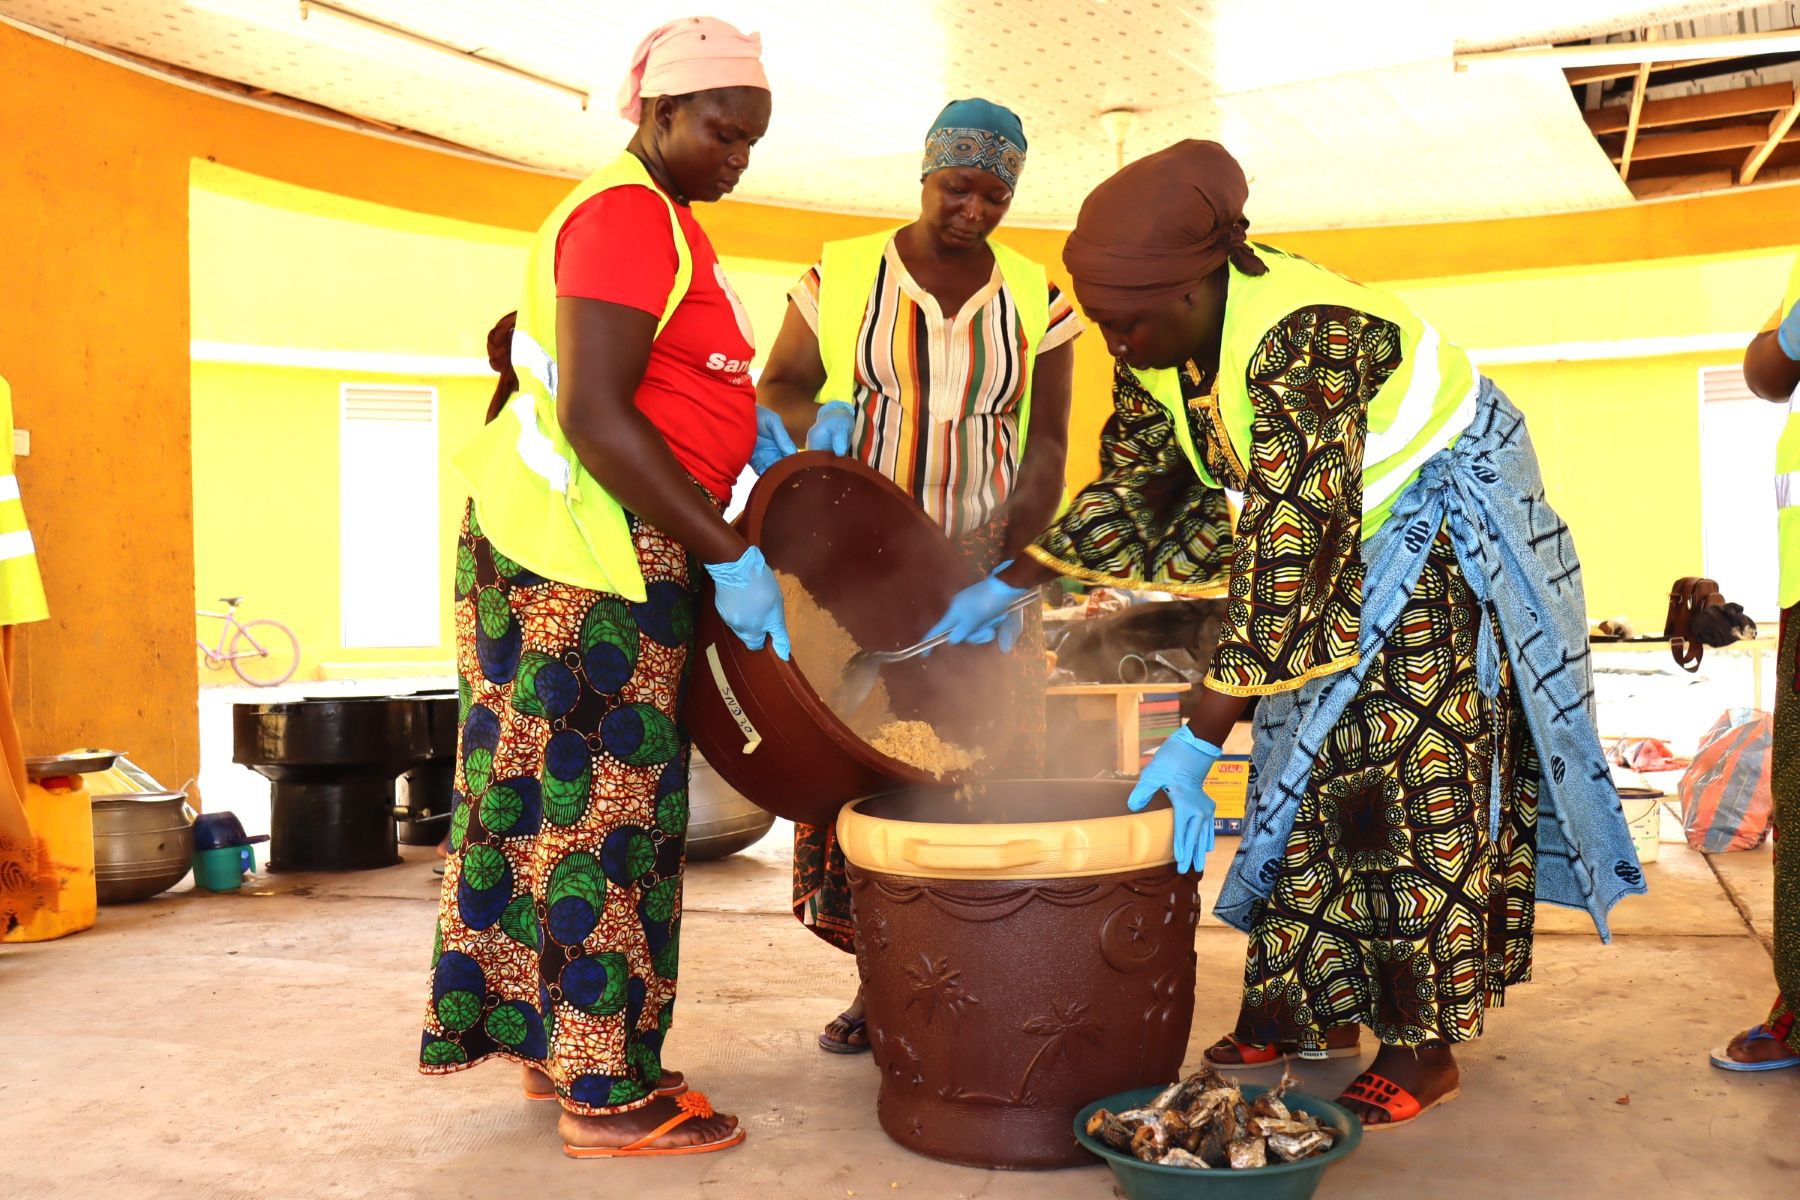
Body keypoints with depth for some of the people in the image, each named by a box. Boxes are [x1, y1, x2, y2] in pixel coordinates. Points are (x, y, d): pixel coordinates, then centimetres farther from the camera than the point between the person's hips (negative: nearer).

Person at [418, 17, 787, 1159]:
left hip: (581, 544, 10)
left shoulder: (656, 219, 18)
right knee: (606, 809, -4)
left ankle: (555, 1042, 25)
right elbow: (593, 414, -24)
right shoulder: (629, 218, -14)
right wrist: (730, 558, -22)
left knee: (558, 796, 14)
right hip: (589, 559, -10)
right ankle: (608, 1094, 6)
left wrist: (759, 426, 13)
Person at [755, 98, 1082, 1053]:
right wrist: (813, 419, -15)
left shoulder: (1035, 302, 5)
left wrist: (1011, 562, -11)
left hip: (979, 562, 1)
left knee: (986, 767, -5)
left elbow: (1046, 445, 3)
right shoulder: (841, 276, 3)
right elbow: (777, 385, 9)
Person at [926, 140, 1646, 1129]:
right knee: (1302, 766, 6)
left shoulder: (1301, 342, -36)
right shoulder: (1159, 344, -11)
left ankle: (1425, 1047, 1)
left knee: (1408, 777, -9)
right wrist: (1010, 585, -2)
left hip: (1438, 533, -8)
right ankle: (1319, 1006, 16)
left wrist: (1197, 743, -37)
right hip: (1337, 554, 8)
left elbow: (1285, 558, -38)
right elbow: (1136, 483, 4)